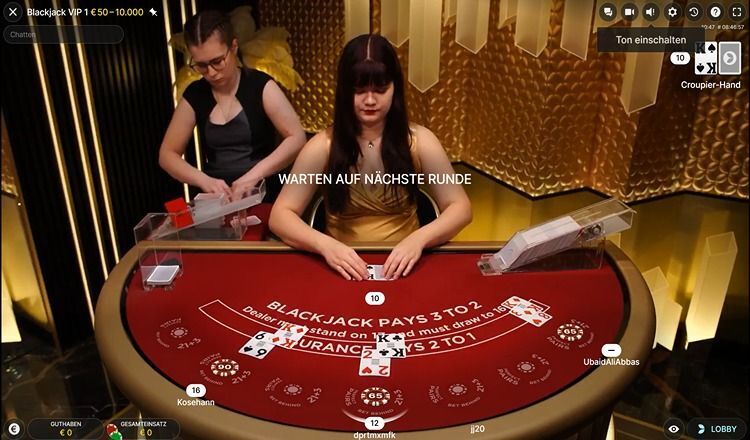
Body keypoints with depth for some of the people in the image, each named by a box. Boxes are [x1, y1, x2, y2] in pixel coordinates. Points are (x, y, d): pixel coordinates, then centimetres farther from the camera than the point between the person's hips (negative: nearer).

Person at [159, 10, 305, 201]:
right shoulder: (194, 96, 7)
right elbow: (167, 154, 8)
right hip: (216, 199, 4)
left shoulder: (261, 86, -3)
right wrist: (203, 180, -11)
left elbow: (297, 138, -12)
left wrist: (254, 175, -23)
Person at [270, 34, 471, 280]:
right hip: (344, 268, 0)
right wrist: (325, 245, -26)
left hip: (403, 265, 1)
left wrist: (418, 239, -22)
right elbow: (280, 216, -7)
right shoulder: (323, 146, -6)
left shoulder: (419, 141, -4)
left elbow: (460, 208, -3)